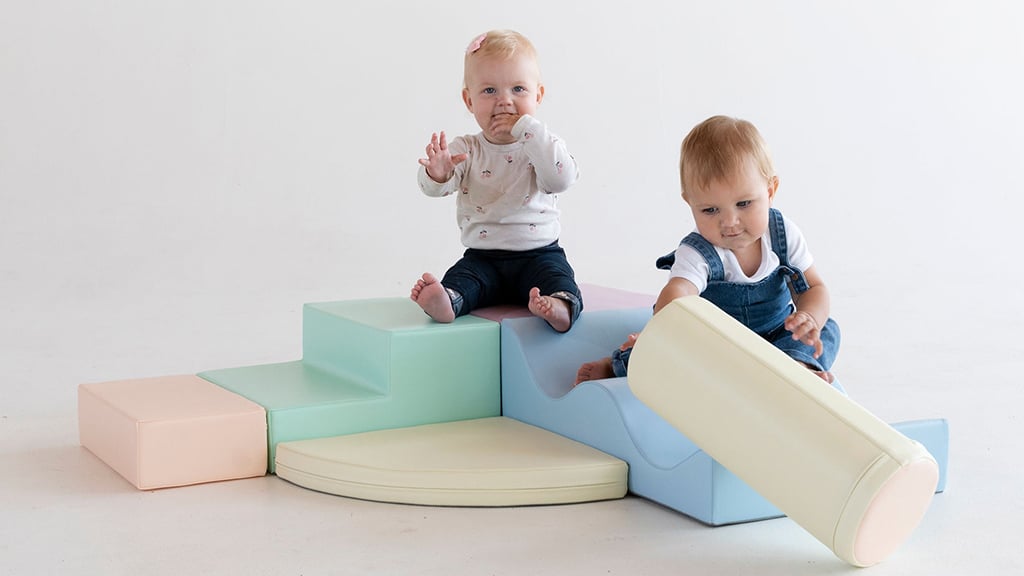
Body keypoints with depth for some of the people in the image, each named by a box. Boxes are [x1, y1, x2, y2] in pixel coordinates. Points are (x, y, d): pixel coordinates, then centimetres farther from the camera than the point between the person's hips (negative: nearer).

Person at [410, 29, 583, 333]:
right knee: (460, 278, -27)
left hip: (538, 253, -2)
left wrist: (526, 129, -21)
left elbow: (562, 179, -20)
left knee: (558, 280, -31)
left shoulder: (544, 144, 2)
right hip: (482, 258, 2)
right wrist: (437, 173, -38)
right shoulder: (466, 149, 4)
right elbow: (434, 188, -12)